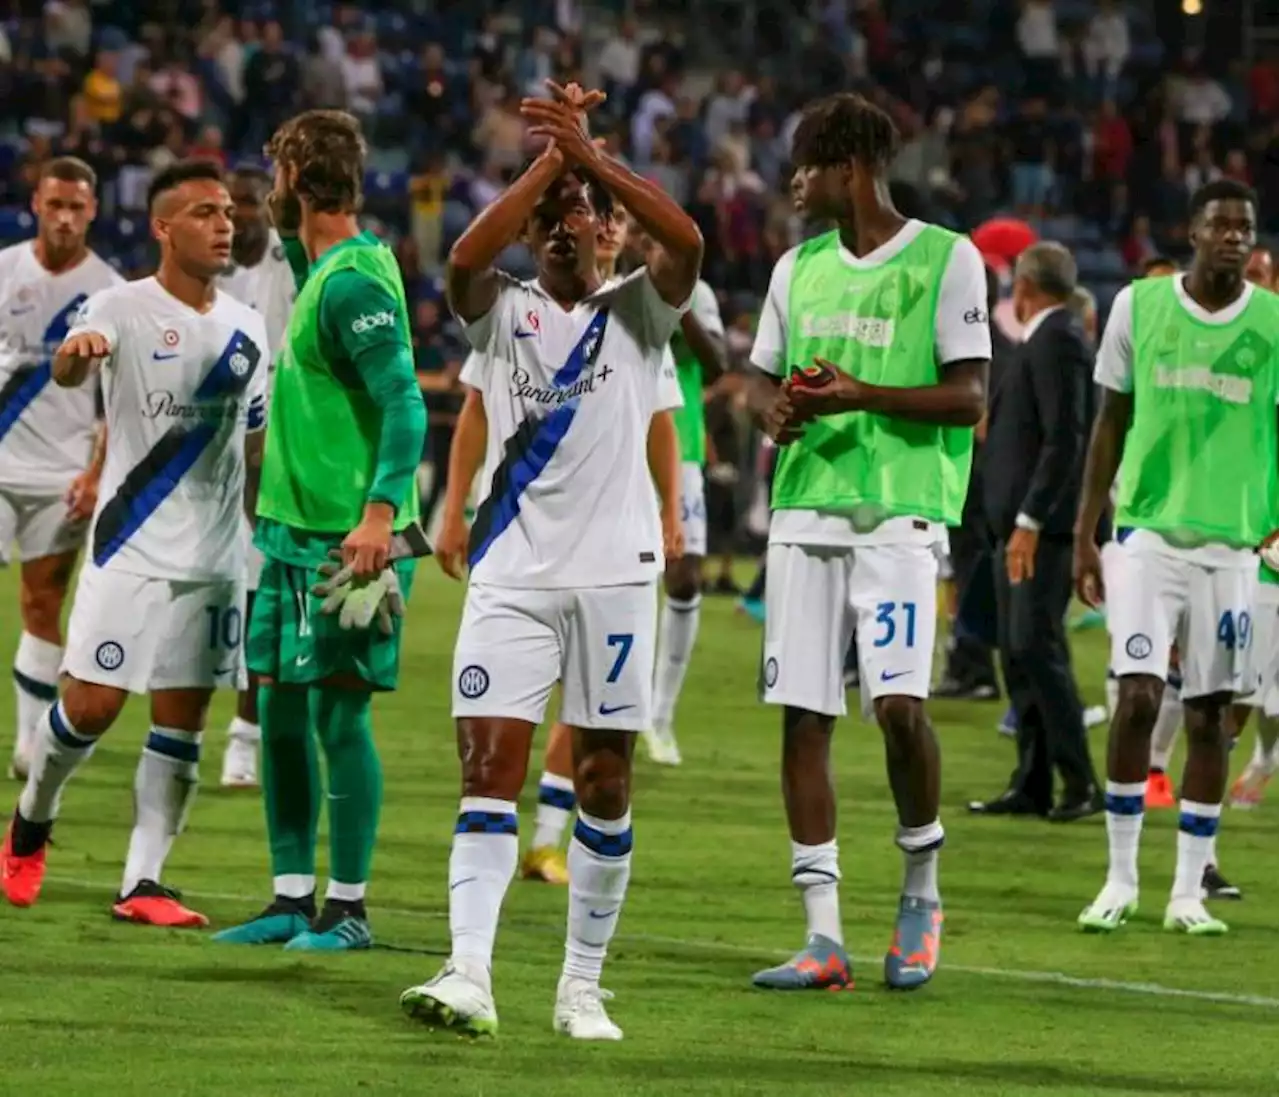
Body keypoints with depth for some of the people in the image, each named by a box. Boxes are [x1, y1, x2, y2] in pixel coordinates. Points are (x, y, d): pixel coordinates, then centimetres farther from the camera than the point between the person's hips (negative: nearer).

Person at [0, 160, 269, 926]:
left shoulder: (246, 326, 10)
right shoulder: (124, 308, -8)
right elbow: (68, 371, -29)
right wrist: (77, 353, -53)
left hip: (217, 555, 5)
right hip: (132, 548, -5)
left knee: (183, 720, 2)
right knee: (93, 705, -5)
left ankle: (143, 884, 5)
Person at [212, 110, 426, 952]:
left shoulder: (353, 281, -16)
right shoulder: (321, 268, 12)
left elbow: (404, 403, -22)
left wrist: (380, 511, -31)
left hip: (347, 538, -9)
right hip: (295, 531, 9)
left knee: (339, 714, -5)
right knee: (280, 711, 10)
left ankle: (349, 909, 1)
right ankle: (293, 901, 16)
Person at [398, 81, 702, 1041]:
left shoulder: (636, 312, 6)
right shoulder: (503, 312, 8)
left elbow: (685, 243, -16)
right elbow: (465, 261, -16)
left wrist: (590, 157, -21)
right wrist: (550, 158, -16)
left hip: (614, 573, 0)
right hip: (512, 573, 0)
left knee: (605, 779, 3)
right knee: (489, 766, -10)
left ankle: (584, 985, 12)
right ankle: (470, 976, -18)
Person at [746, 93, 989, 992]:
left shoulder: (946, 260, -1)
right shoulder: (799, 268, 16)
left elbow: (969, 395, -6)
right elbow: (764, 374, 22)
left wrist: (860, 396, -17)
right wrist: (777, 410, -1)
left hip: (899, 513, -6)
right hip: (804, 509, 6)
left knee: (898, 703, -16)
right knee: (803, 714, -1)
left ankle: (922, 888, 8)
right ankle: (824, 935, 2)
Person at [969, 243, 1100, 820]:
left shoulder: (1057, 341, -13)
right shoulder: (1048, 339, 17)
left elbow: (1064, 438, -21)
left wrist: (1029, 521, -24)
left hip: (1042, 524, -10)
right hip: (1021, 519, 10)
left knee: (1036, 646, -14)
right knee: (1018, 653, 9)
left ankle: (1080, 781, -13)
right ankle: (1032, 785, 10)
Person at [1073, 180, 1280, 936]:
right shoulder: (1139, 306, 2)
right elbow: (1113, 421, 9)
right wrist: (1085, 532, 7)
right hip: (1149, 531, -1)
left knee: (1211, 712, 2)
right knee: (1138, 696, -10)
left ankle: (1189, 892, 9)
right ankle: (1121, 880, 2)